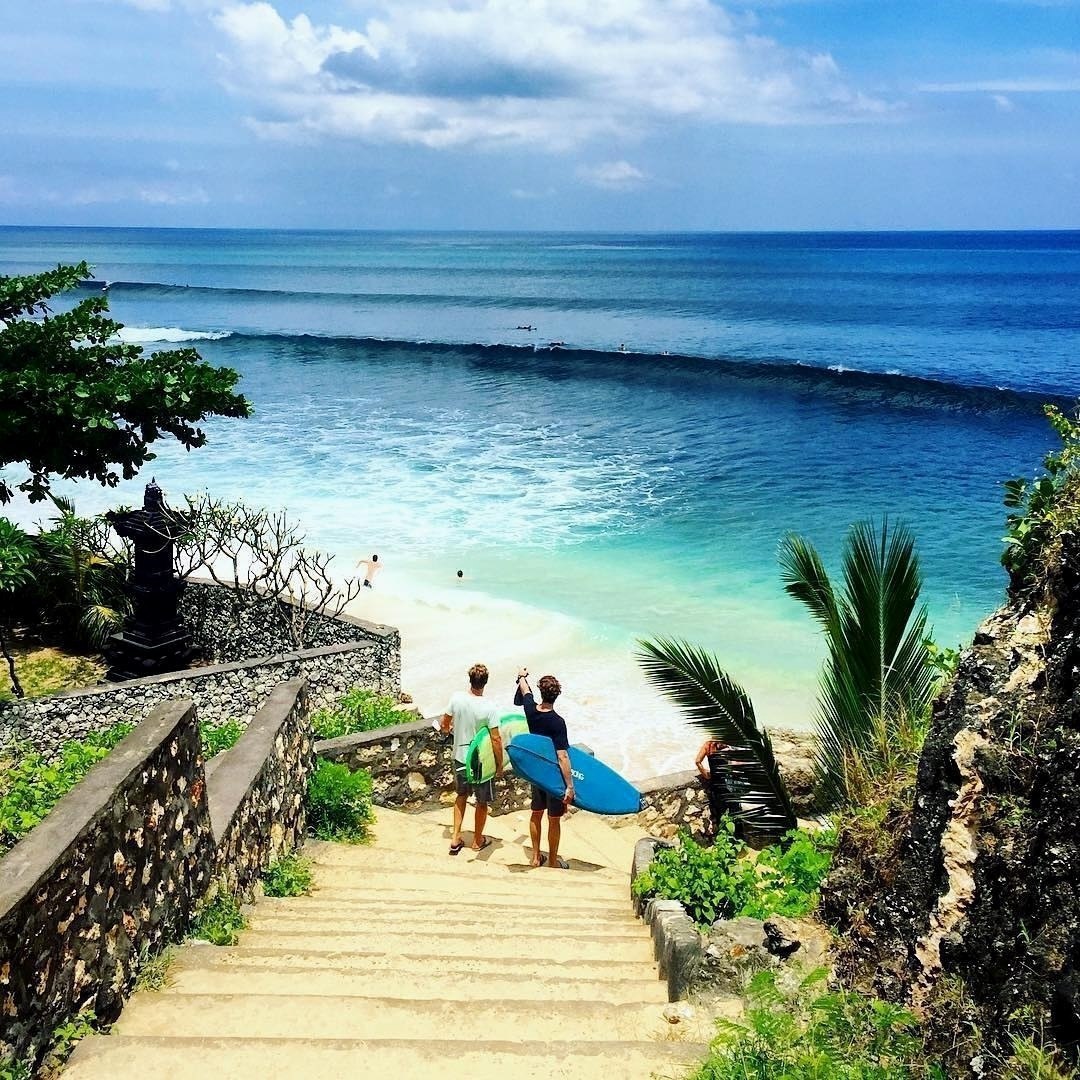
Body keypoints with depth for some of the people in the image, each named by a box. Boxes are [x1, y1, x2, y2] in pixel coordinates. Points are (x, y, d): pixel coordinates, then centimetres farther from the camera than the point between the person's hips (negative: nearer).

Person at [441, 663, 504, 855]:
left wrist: (449, 728, 25)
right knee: (482, 802, 17)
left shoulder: (457, 698, -13)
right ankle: (478, 841, 32)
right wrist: (500, 764, -6)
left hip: (460, 758, 4)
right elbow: (496, 740, -20)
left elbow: (444, 725, 1)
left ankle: (456, 838, 27)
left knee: (461, 795, 26)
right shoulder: (489, 708, -24)